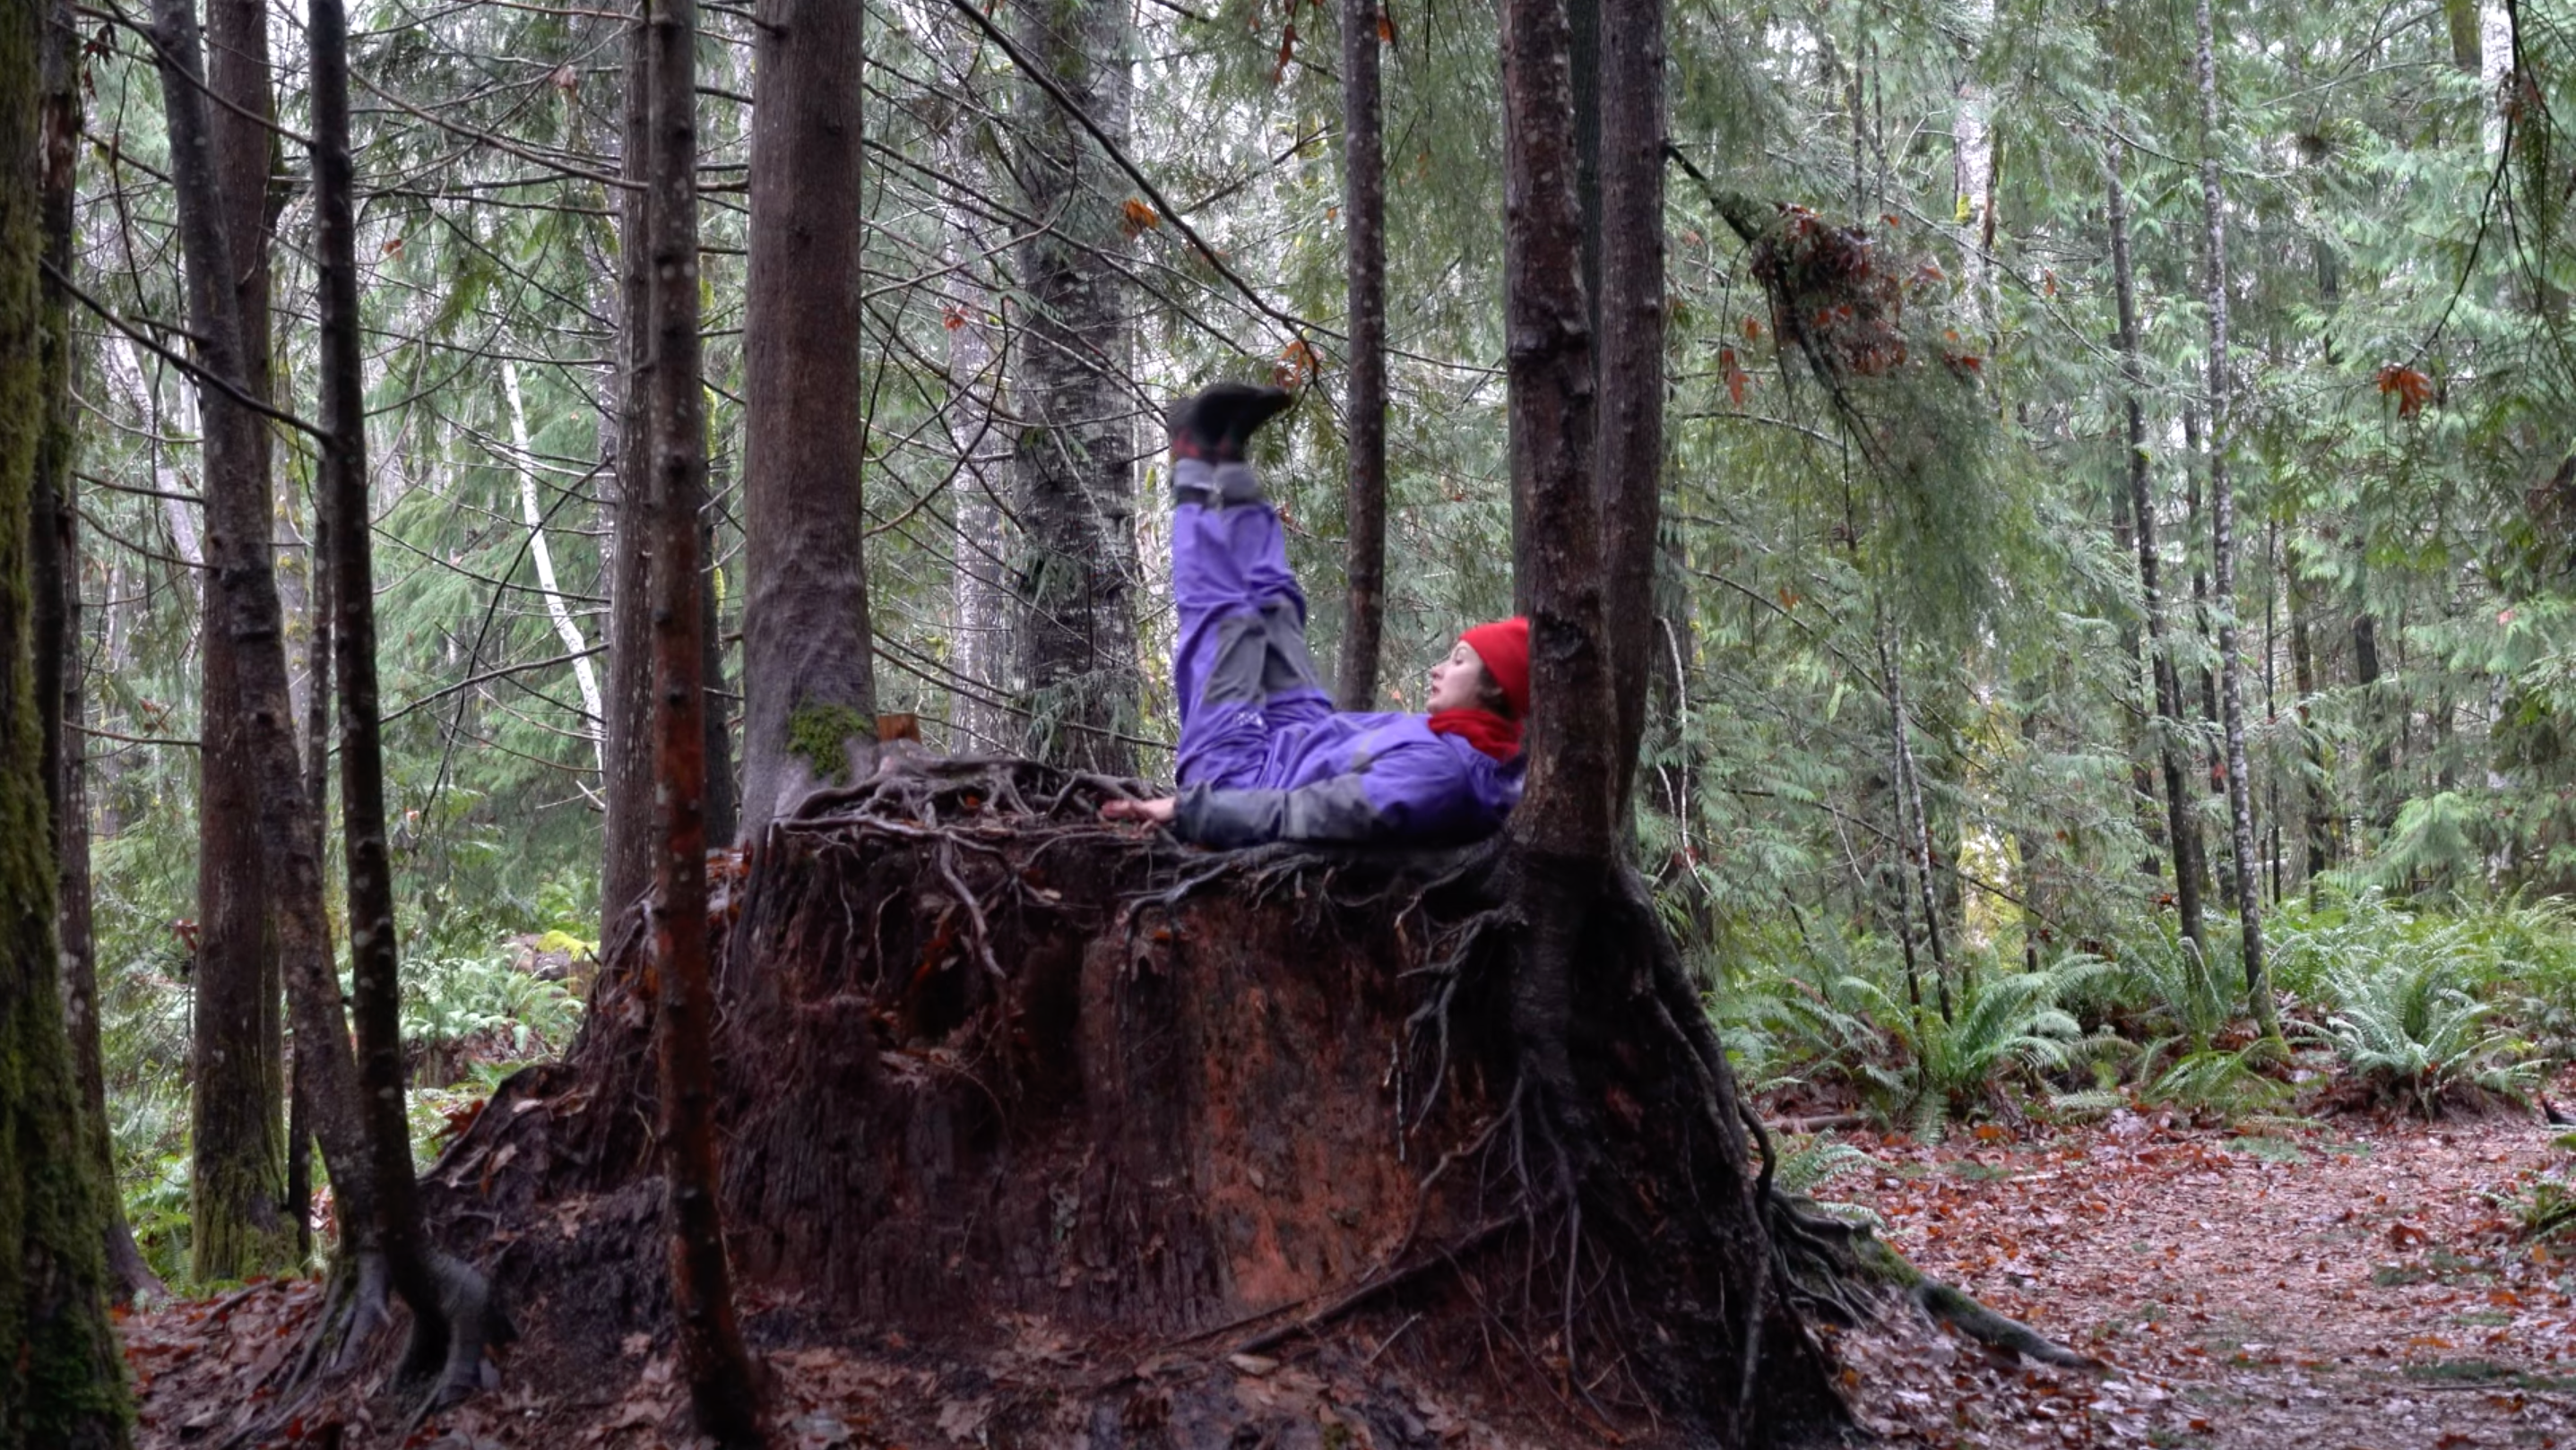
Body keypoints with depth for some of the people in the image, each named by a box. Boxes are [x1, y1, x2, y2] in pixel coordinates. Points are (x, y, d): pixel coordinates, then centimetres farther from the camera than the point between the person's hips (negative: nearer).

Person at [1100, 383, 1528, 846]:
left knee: (1224, 613, -1)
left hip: (1235, 776, -8)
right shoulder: (1484, 756, -7)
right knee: (1274, 604, 12)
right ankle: (1225, 466, 31)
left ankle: (1197, 469, 19)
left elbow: (1296, 815, -36)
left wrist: (1183, 809, -29)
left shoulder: (1438, 769, -36)